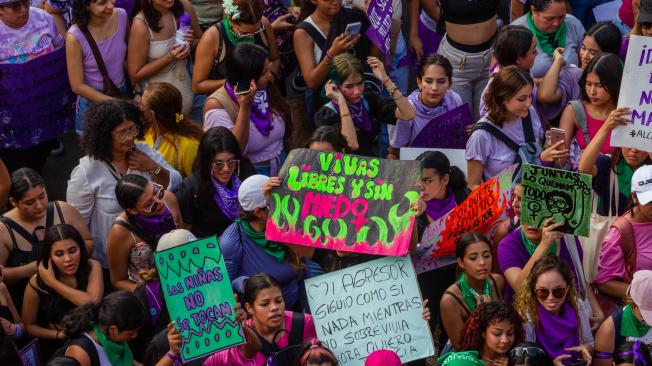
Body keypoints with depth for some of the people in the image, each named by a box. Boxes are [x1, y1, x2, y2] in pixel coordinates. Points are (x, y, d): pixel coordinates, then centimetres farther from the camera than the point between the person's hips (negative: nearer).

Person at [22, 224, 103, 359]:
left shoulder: (92, 267, -7)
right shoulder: (37, 283, -11)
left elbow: (93, 303, -24)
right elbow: (29, 325, 1)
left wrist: (52, 282, -19)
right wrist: (59, 334, -15)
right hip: (56, 347, -1)